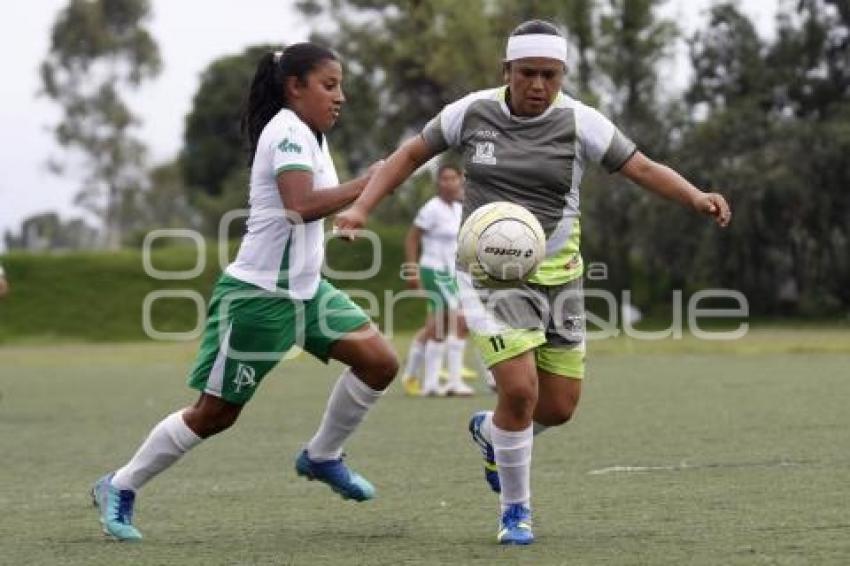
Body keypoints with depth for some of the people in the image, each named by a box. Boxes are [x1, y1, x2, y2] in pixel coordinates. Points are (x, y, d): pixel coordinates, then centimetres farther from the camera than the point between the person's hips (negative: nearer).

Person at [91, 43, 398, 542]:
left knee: (380, 363, -4)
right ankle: (120, 488, 15)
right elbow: (301, 206, -30)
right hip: (260, 293, -9)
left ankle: (322, 457, 14)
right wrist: (365, 185, -28)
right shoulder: (288, 129, -16)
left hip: (303, 289, 9)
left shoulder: (310, 135, 12)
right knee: (216, 413, -1)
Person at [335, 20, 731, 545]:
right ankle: (516, 510, 5)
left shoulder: (578, 121, -7)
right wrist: (361, 207, -3)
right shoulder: (472, 111, -5)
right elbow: (412, 154, 6)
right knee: (520, 389, -18)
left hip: (556, 276, 2)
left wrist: (695, 196, -29)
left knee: (559, 407, 5)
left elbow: (642, 167, -12)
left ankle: (491, 431, 41)